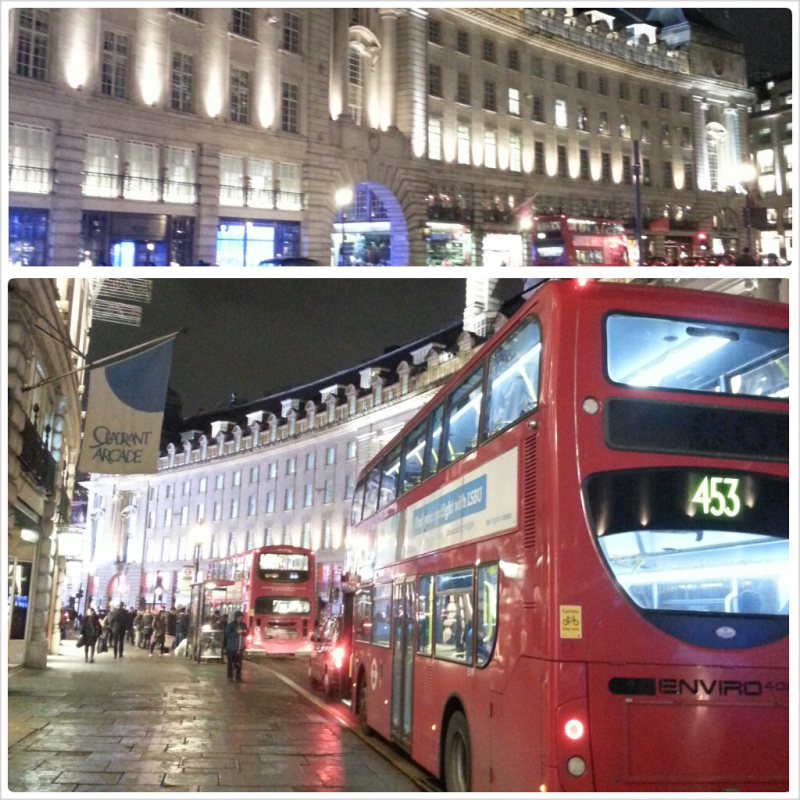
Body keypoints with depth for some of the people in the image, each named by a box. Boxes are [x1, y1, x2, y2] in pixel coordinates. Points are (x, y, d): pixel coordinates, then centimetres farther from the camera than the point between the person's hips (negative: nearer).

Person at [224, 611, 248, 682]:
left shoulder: (243, 625, 9)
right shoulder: (230, 625, -6)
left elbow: (246, 635, 16)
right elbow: (228, 634, -14)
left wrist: (245, 632, -6)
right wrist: (237, 632, -23)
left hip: (240, 647, 4)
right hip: (232, 647, -4)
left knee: (239, 663, 5)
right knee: (231, 662, -1)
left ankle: (238, 676, 13)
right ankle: (230, 676, 8)